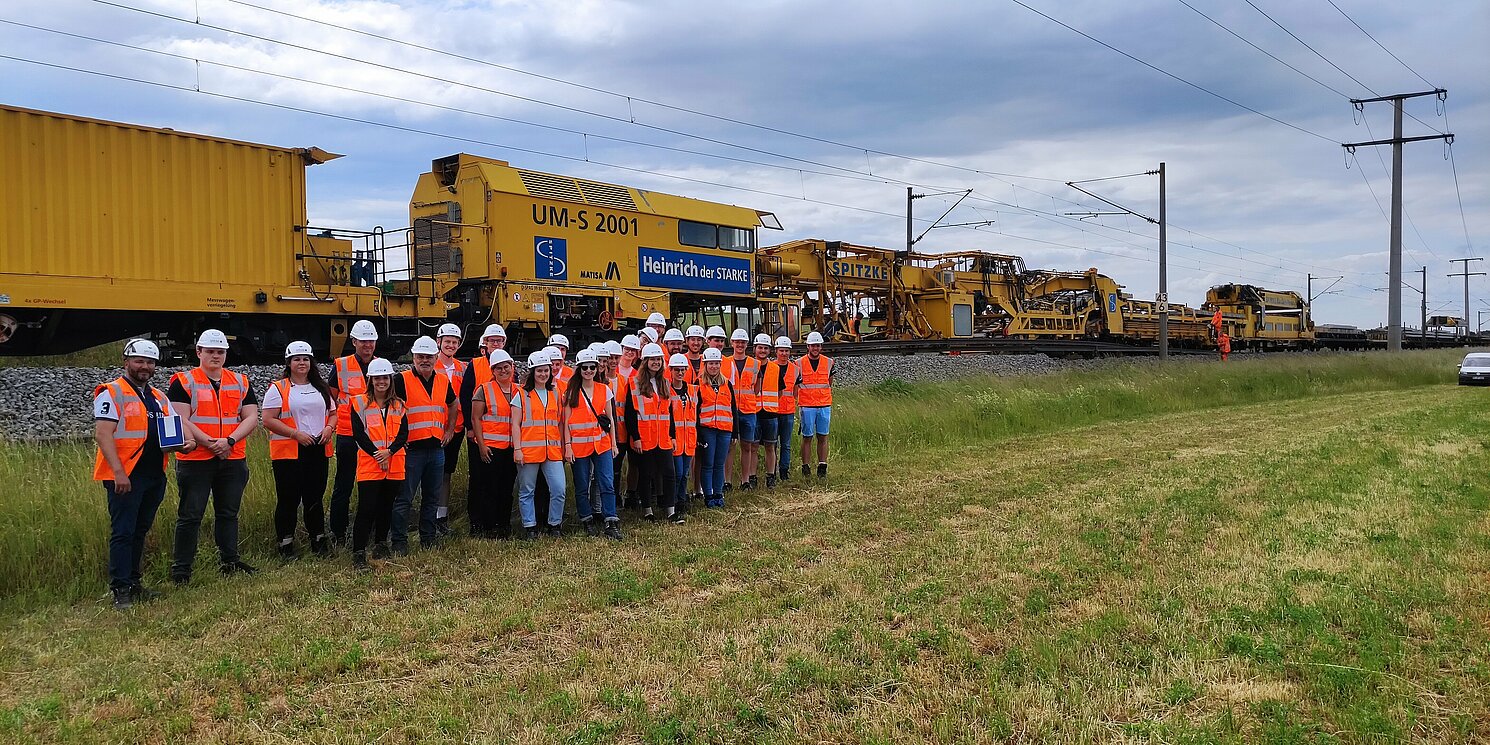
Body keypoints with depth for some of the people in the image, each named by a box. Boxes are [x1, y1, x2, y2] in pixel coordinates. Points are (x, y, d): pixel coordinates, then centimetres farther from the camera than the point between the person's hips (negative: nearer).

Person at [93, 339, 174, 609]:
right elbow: (102, 434, -13)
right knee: (123, 533, -6)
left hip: (154, 476, 7)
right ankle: (121, 590, -2)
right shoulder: (111, 393, -5)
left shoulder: (159, 398, 18)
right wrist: (118, 472, -22)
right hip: (125, 477, -7)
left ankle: (134, 583, 22)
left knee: (140, 531, 14)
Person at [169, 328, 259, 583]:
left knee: (228, 513, 13)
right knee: (190, 515, 0)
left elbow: (251, 418, 4)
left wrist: (229, 441, -12)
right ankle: (181, 568, 7)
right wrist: (210, 443, -18)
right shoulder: (184, 382, 0)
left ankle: (230, 560, 23)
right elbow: (181, 420, -10)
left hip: (233, 460, 4)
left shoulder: (240, 382, 11)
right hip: (195, 460, -4)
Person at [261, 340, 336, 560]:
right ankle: (286, 546, 8)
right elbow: (268, 420, -9)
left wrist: (329, 428, -1)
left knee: (315, 499, 10)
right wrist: (296, 434, -17)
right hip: (288, 453, -4)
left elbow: (333, 413, 21)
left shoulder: (321, 388, 16)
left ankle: (319, 541, 19)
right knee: (288, 500, -1)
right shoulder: (278, 389, -1)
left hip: (318, 452, 5)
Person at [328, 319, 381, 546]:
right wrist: (331, 424, -4)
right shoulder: (340, 366, 0)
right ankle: (338, 533, 13)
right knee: (343, 486, 5)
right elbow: (330, 400, 5)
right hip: (347, 435, -2)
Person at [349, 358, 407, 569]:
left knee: (386, 508, 12)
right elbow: (358, 434, -6)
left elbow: (403, 434, 3)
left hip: (394, 465, 4)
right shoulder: (359, 403, 2)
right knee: (366, 509, -9)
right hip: (369, 465, -3)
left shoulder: (399, 405, 11)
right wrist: (377, 455, -14)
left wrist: (389, 451, -14)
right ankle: (358, 553, -5)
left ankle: (381, 546, 26)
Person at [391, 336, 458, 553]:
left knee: (432, 498, 13)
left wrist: (450, 430, 17)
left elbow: (452, 405, 27)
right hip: (411, 448, -5)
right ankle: (399, 541, 6)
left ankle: (428, 538, 24)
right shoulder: (402, 380, -7)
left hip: (437, 448, 5)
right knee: (404, 499, -1)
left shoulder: (443, 382, 10)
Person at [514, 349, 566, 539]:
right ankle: (529, 527, 15)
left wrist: (563, 446, 11)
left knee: (559, 490, -5)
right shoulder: (522, 395, 3)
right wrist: (517, 448, -8)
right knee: (526, 491, 5)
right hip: (528, 450, -2)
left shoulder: (555, 393, 13)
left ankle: (554, 525, 10)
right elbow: (515, 424, 0)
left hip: (552, 450, 3)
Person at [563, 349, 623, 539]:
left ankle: (611, 524, -5)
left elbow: (610, 419, 12)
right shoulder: (571, 392, 2)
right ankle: (587, 521, 20)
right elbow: (566, 422, 0)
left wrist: (613, 443, 9)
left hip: (602, 443, 1)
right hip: (579, 445, -1)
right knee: (581, 487, 6)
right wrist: (567, 446, -6)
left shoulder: (604, 390, 8)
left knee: (607, 484, -7)